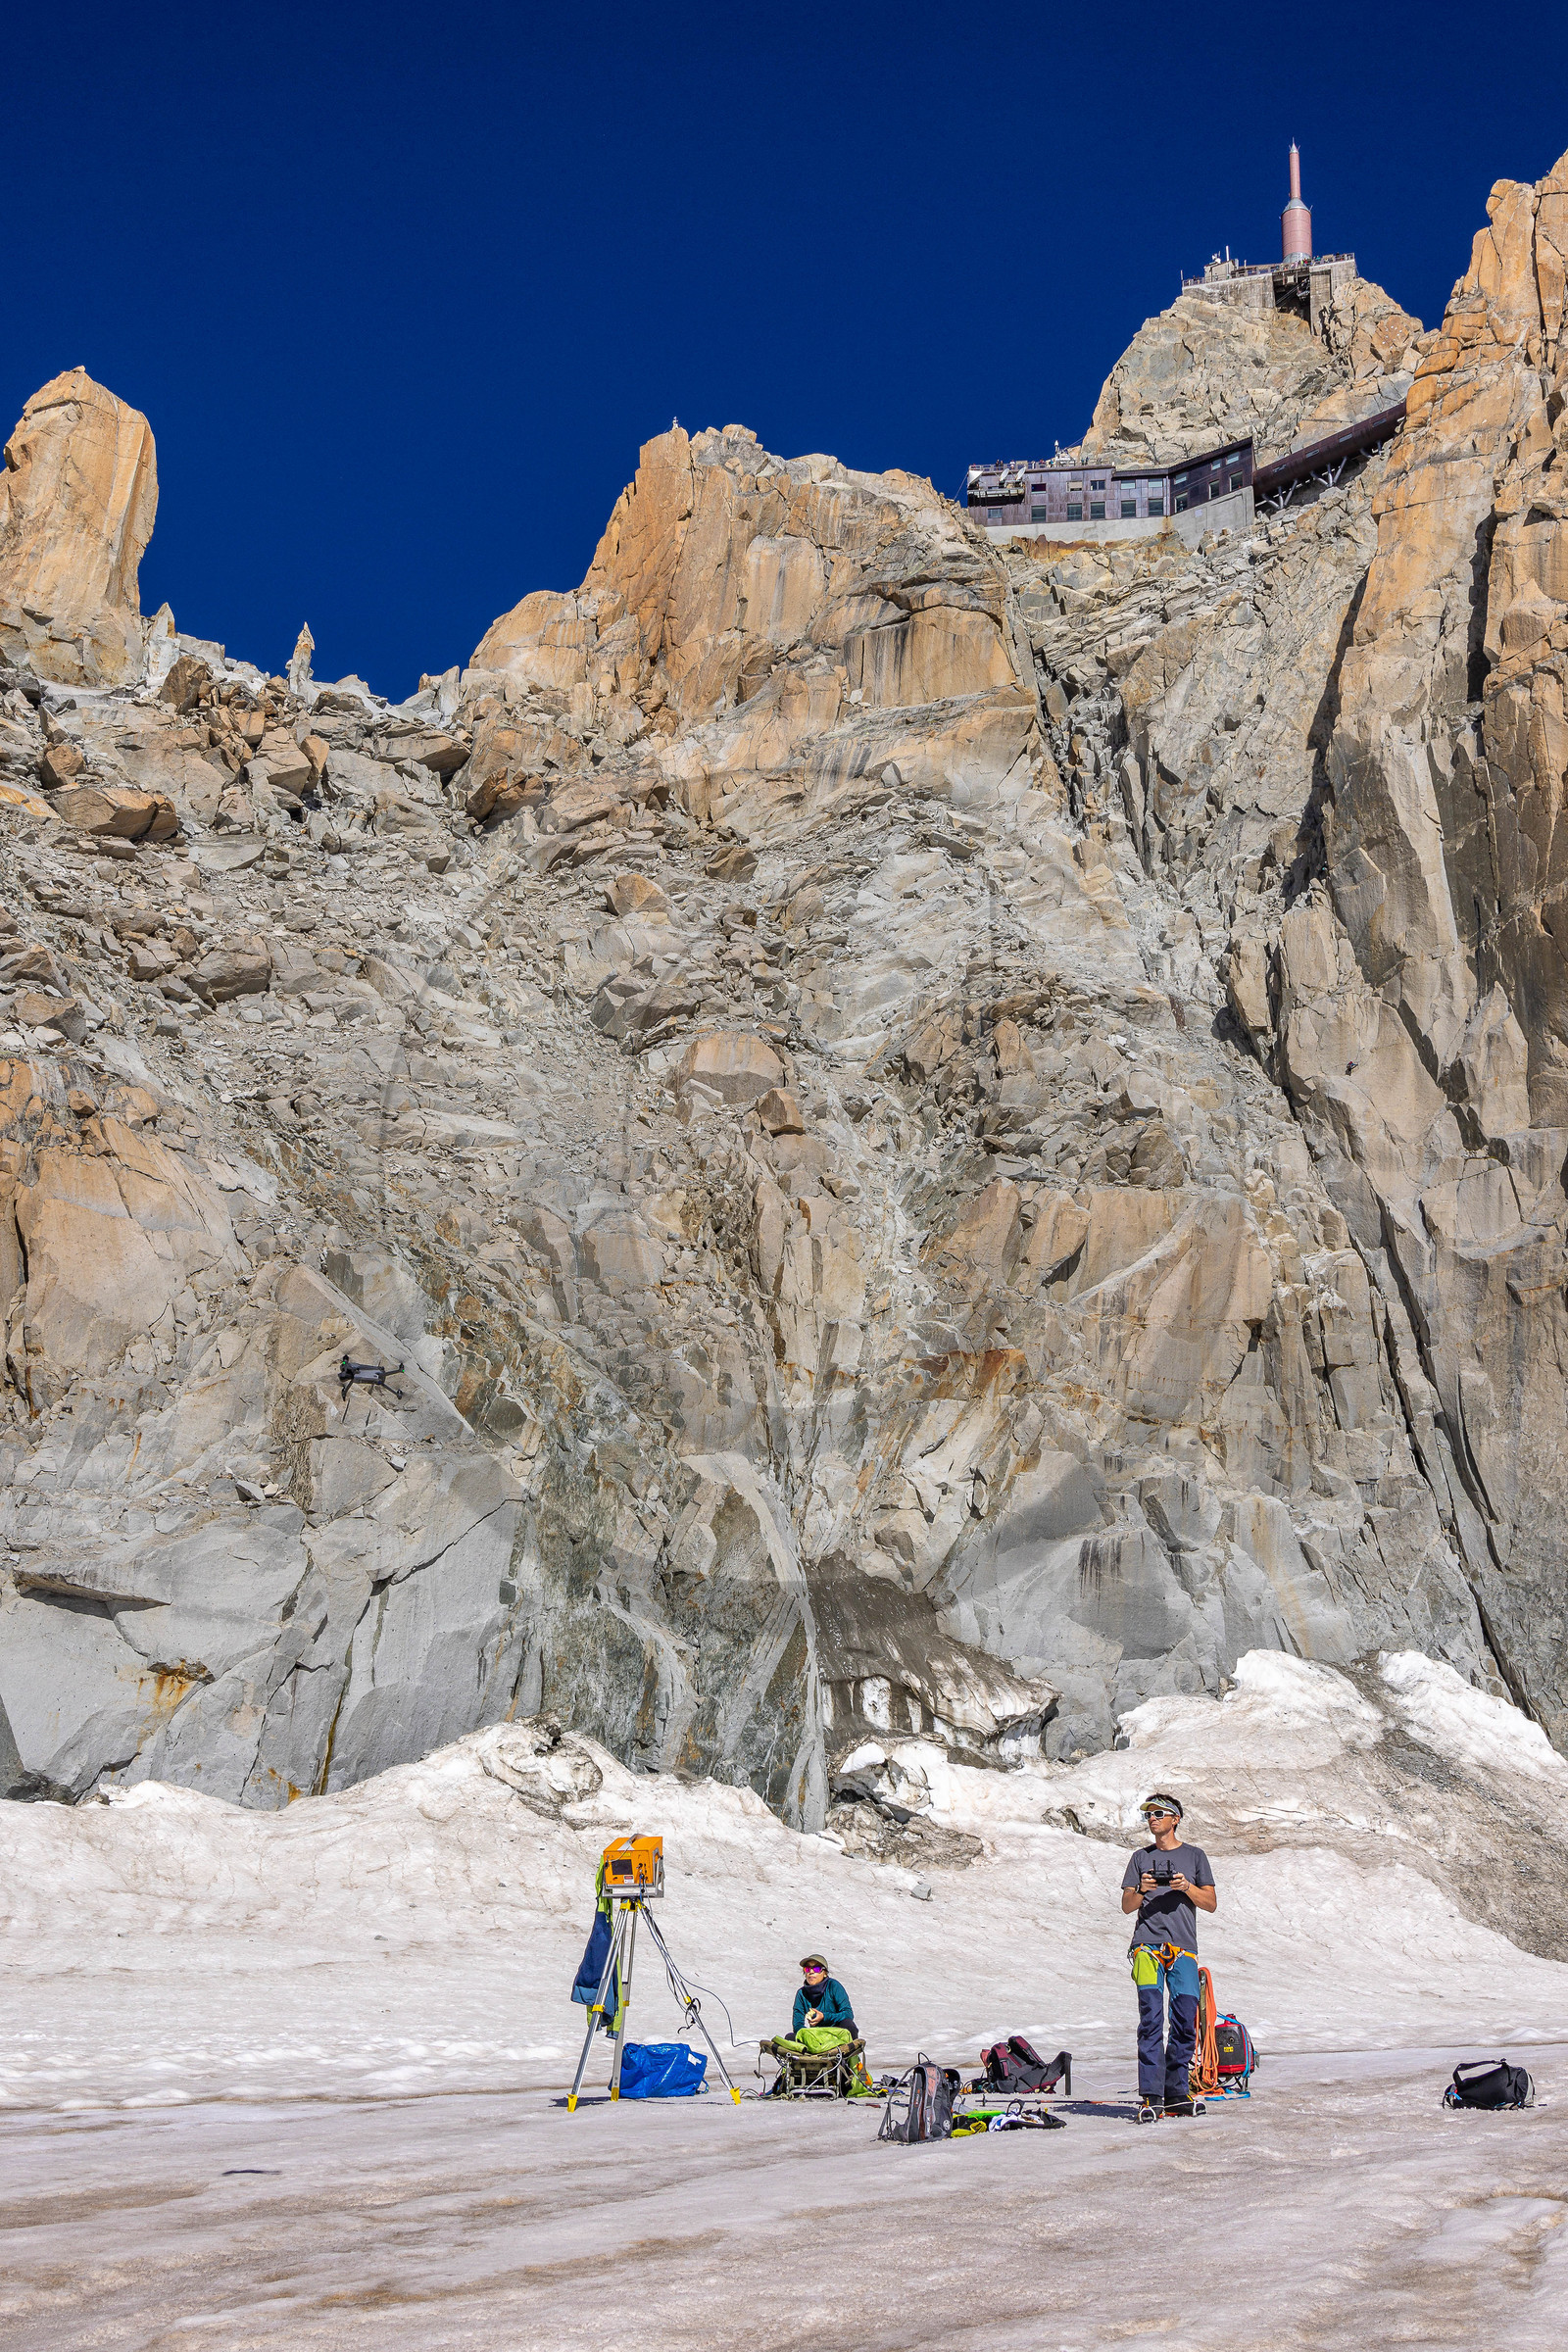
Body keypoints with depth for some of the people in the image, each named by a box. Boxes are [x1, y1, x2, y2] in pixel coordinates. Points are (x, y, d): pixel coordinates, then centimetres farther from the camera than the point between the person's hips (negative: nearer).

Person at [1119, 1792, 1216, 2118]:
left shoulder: (1194, 1856, 14)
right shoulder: (1141, 1857, 16)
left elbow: (1211, 1903, 10)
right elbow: (1126, 1906, 14)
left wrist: (1187, 1887, -7)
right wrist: (1142, 1890, -7)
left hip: (1184, 1948, 1)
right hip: (1147, 1945, 0)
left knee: (1185, 2022, -4)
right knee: (1151, 2018, -11)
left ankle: (1176, 2093, 5)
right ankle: (1151, 2095, -12)